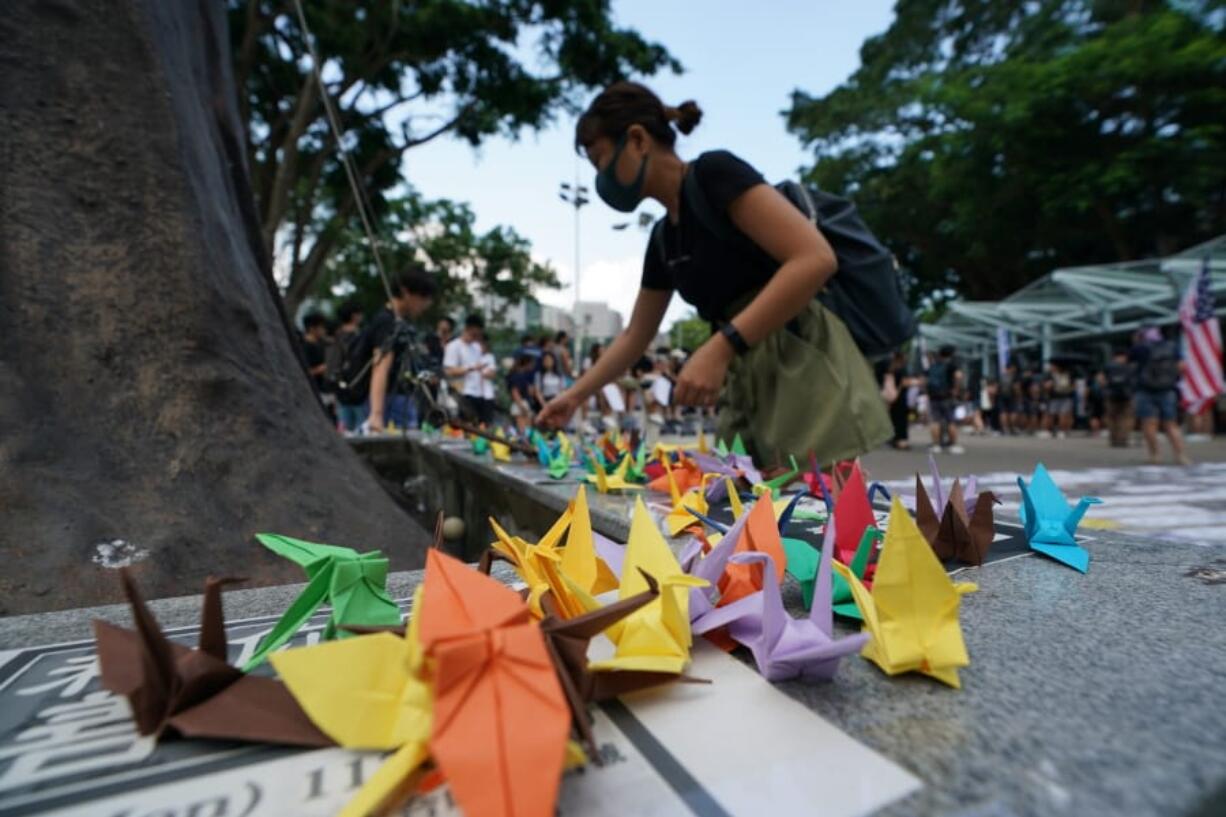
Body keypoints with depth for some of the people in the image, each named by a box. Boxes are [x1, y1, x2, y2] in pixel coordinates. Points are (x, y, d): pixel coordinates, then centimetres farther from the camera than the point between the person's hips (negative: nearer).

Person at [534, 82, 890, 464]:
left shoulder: (714, 173, -8)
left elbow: (816, 259, -20)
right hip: (749, 388, 8)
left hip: (806, 372, -8)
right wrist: (575, 395, 25)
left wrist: (720, 347, -24)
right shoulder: (663, 238, 15)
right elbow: (634, 335, 24)